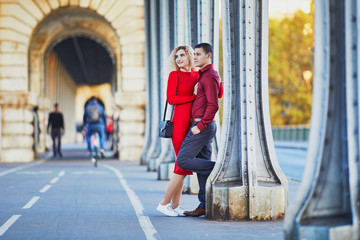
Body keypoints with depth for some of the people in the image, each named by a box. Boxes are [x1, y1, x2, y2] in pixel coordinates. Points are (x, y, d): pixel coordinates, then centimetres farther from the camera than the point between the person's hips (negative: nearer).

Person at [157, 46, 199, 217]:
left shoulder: (197, 75, 14)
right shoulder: (174, 75, 0)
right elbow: (171, 99, -10)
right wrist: (195, 96, -12)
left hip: (193, 124, 6)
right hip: (180, 122, -6)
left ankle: (175, 206, 11)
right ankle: (164, 203, 0)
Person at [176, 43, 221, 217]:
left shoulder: (209, 76, -13)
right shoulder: (204, 75, 19)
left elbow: (213, 105, -21)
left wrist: (200, 126, -20)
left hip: (203, 126, -10)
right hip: (204, 126, 10)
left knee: (183, 161, -10)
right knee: (202, 164, 8)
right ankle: (205, 206, 9)